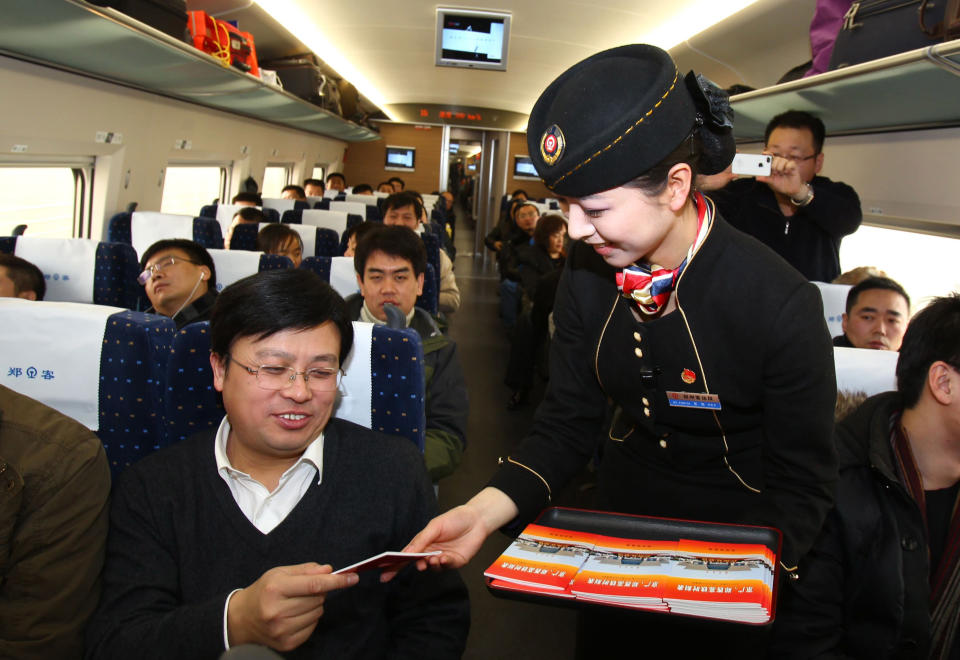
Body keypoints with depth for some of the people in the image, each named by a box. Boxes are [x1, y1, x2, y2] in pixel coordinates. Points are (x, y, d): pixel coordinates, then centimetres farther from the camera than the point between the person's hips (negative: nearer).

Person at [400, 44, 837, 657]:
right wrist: (484, 510, -21)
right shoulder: (587, 275, -13)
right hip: (617, 532, 4)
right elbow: (569, 421, -6)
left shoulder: (781, 305, -27)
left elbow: (802, 484, -16)